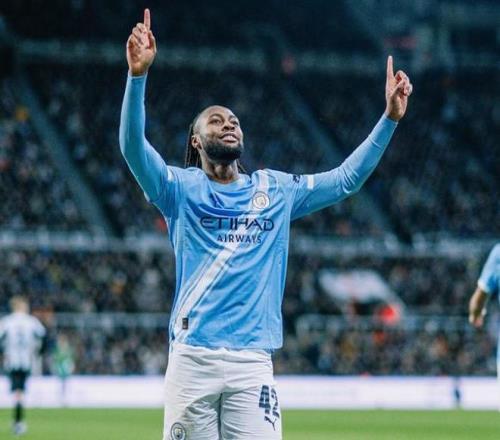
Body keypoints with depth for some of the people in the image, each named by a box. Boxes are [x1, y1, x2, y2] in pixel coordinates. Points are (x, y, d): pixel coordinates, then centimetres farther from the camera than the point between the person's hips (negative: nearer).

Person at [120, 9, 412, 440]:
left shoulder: (276, 190, 17)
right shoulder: (182, 188, 7)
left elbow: (346, 179, 18)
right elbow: (133, 146, -9)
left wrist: (389, 117, 9)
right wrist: (138, 74, -24)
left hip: (252, 362, 2)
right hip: (192, 357, -2)